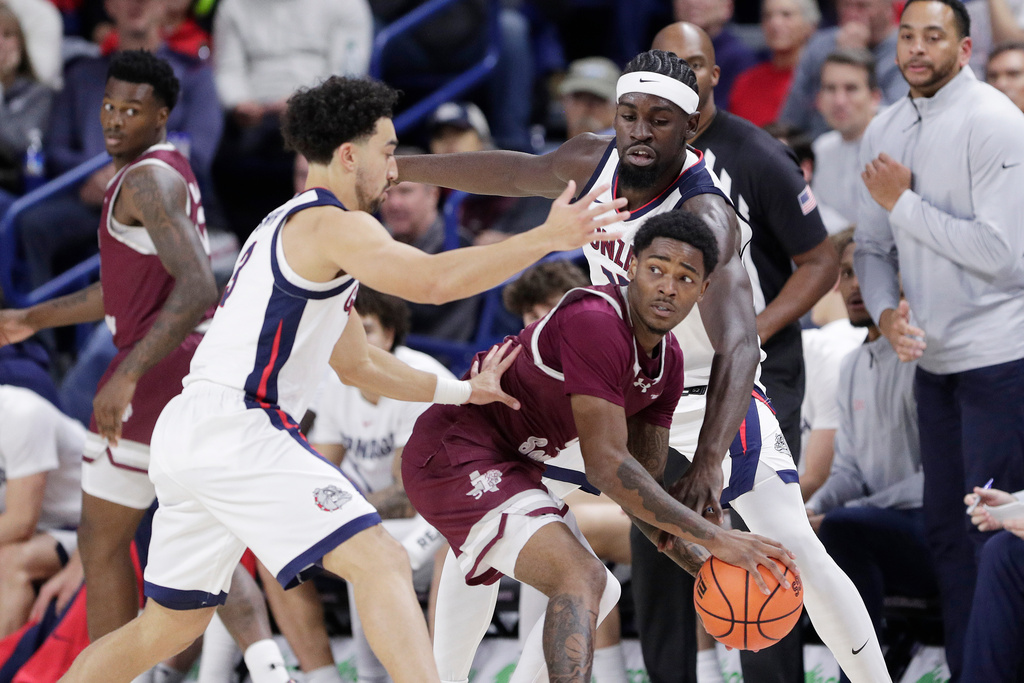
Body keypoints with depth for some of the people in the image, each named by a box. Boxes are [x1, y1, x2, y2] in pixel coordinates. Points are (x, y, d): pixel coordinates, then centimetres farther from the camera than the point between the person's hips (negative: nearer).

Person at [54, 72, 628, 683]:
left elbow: (357, 364, 32)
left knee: (171, 626, 20)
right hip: (236, 430, -10)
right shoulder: (333, 225, -7)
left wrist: (465, 392, 27)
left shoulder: (295, 228, 25)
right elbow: (435, 280, -24)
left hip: (186, 435, 10)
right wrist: (547, 238, -19)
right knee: (383, 564, -18)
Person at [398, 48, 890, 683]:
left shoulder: (702, 216, -33)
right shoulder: (595, 162, -12)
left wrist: (708, 464, -58)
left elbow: (738, 349, -44)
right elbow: (517, 172, 11)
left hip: (708, 395, -6)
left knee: (797, 552, -21)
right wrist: (391, 167, 18)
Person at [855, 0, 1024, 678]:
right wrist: (886, 311, -7)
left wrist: (903, 202, -14)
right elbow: (873, 247, 14)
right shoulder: (884, 131, 9)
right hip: (934, 360, 8)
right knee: (945, 530, 12)